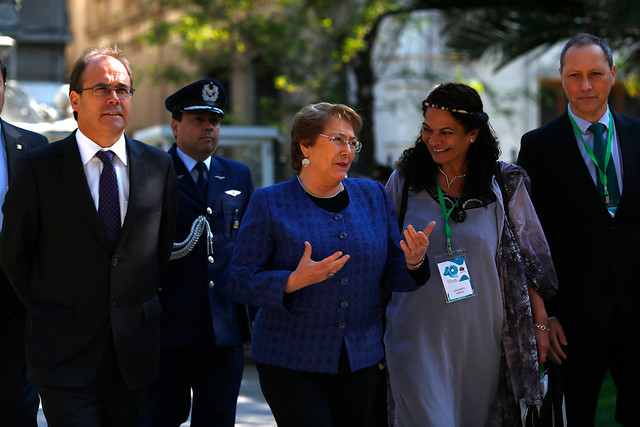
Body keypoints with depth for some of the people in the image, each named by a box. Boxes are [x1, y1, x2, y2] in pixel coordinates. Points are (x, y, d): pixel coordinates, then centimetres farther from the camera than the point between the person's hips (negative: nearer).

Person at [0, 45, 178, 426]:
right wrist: (49, 309, 7)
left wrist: (140, 303, 13)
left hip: (134, 347, 3)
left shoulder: (159, 166, 6)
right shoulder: (38, 167, -4)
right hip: (65, 351, -3)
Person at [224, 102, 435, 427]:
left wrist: (413, 263, -12)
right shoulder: (270, 203, -4)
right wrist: (294, 281, -25)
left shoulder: (373, 196, 9)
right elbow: (240, 281, -9)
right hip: (291, 362, -4)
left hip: (361, 360, 4)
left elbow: (390, 275, 11)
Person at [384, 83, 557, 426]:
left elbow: (528, 257, 5)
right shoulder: (404, 181, 2)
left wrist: (540, 323, 3)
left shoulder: (503, 184, 0)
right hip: (419, 336, -1)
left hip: (481, 337, 1)